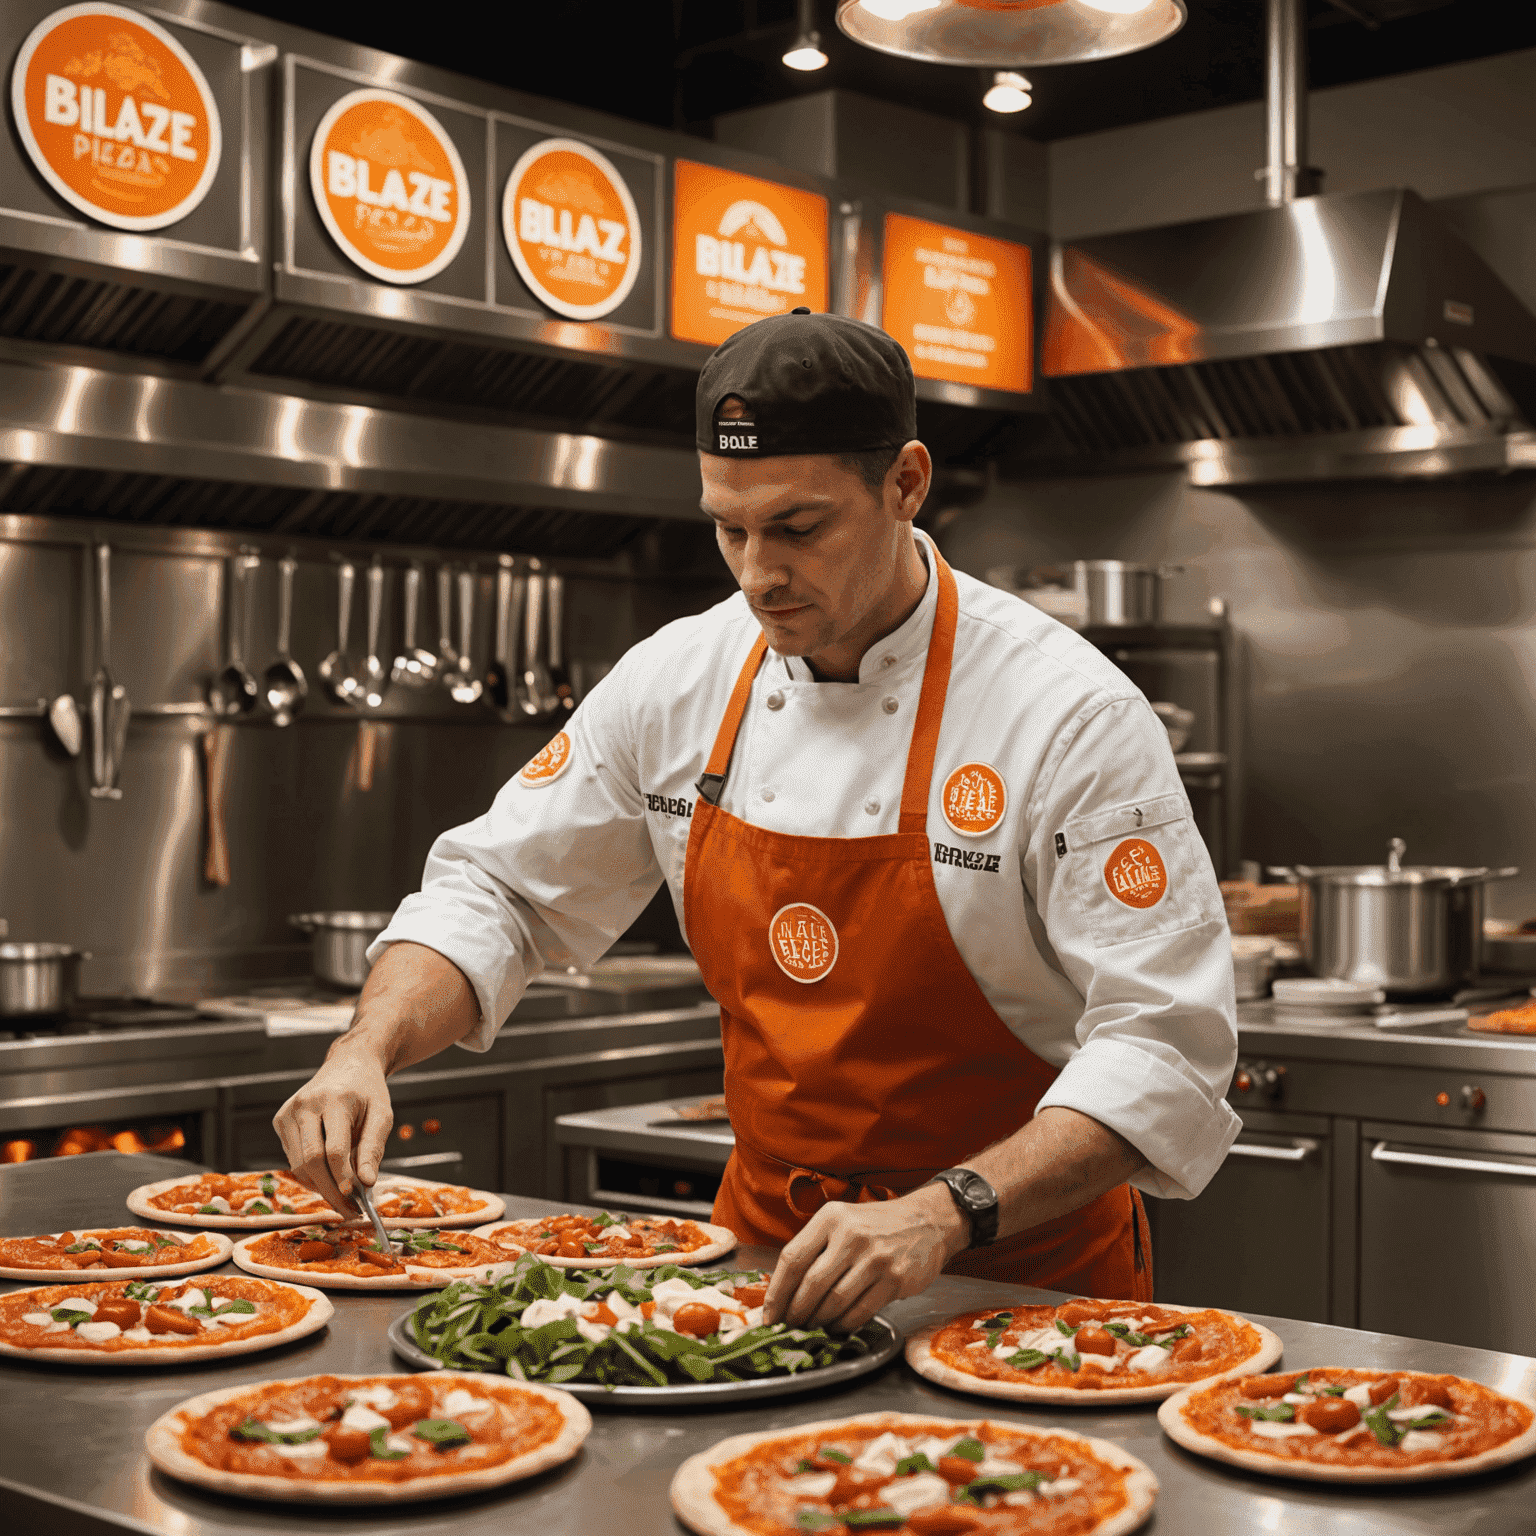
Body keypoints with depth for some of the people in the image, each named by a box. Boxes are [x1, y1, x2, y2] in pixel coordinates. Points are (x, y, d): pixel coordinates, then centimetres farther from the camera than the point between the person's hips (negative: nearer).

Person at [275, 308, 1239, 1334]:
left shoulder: (1072, 715, -16)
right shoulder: (680, 681, -1)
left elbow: (1162, 1046, -20)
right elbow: (497, 893, 8)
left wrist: (943, 1216, -32)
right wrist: (368, 1051, -9)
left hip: (1026, 1276, -3)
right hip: (766, 1245, 4)